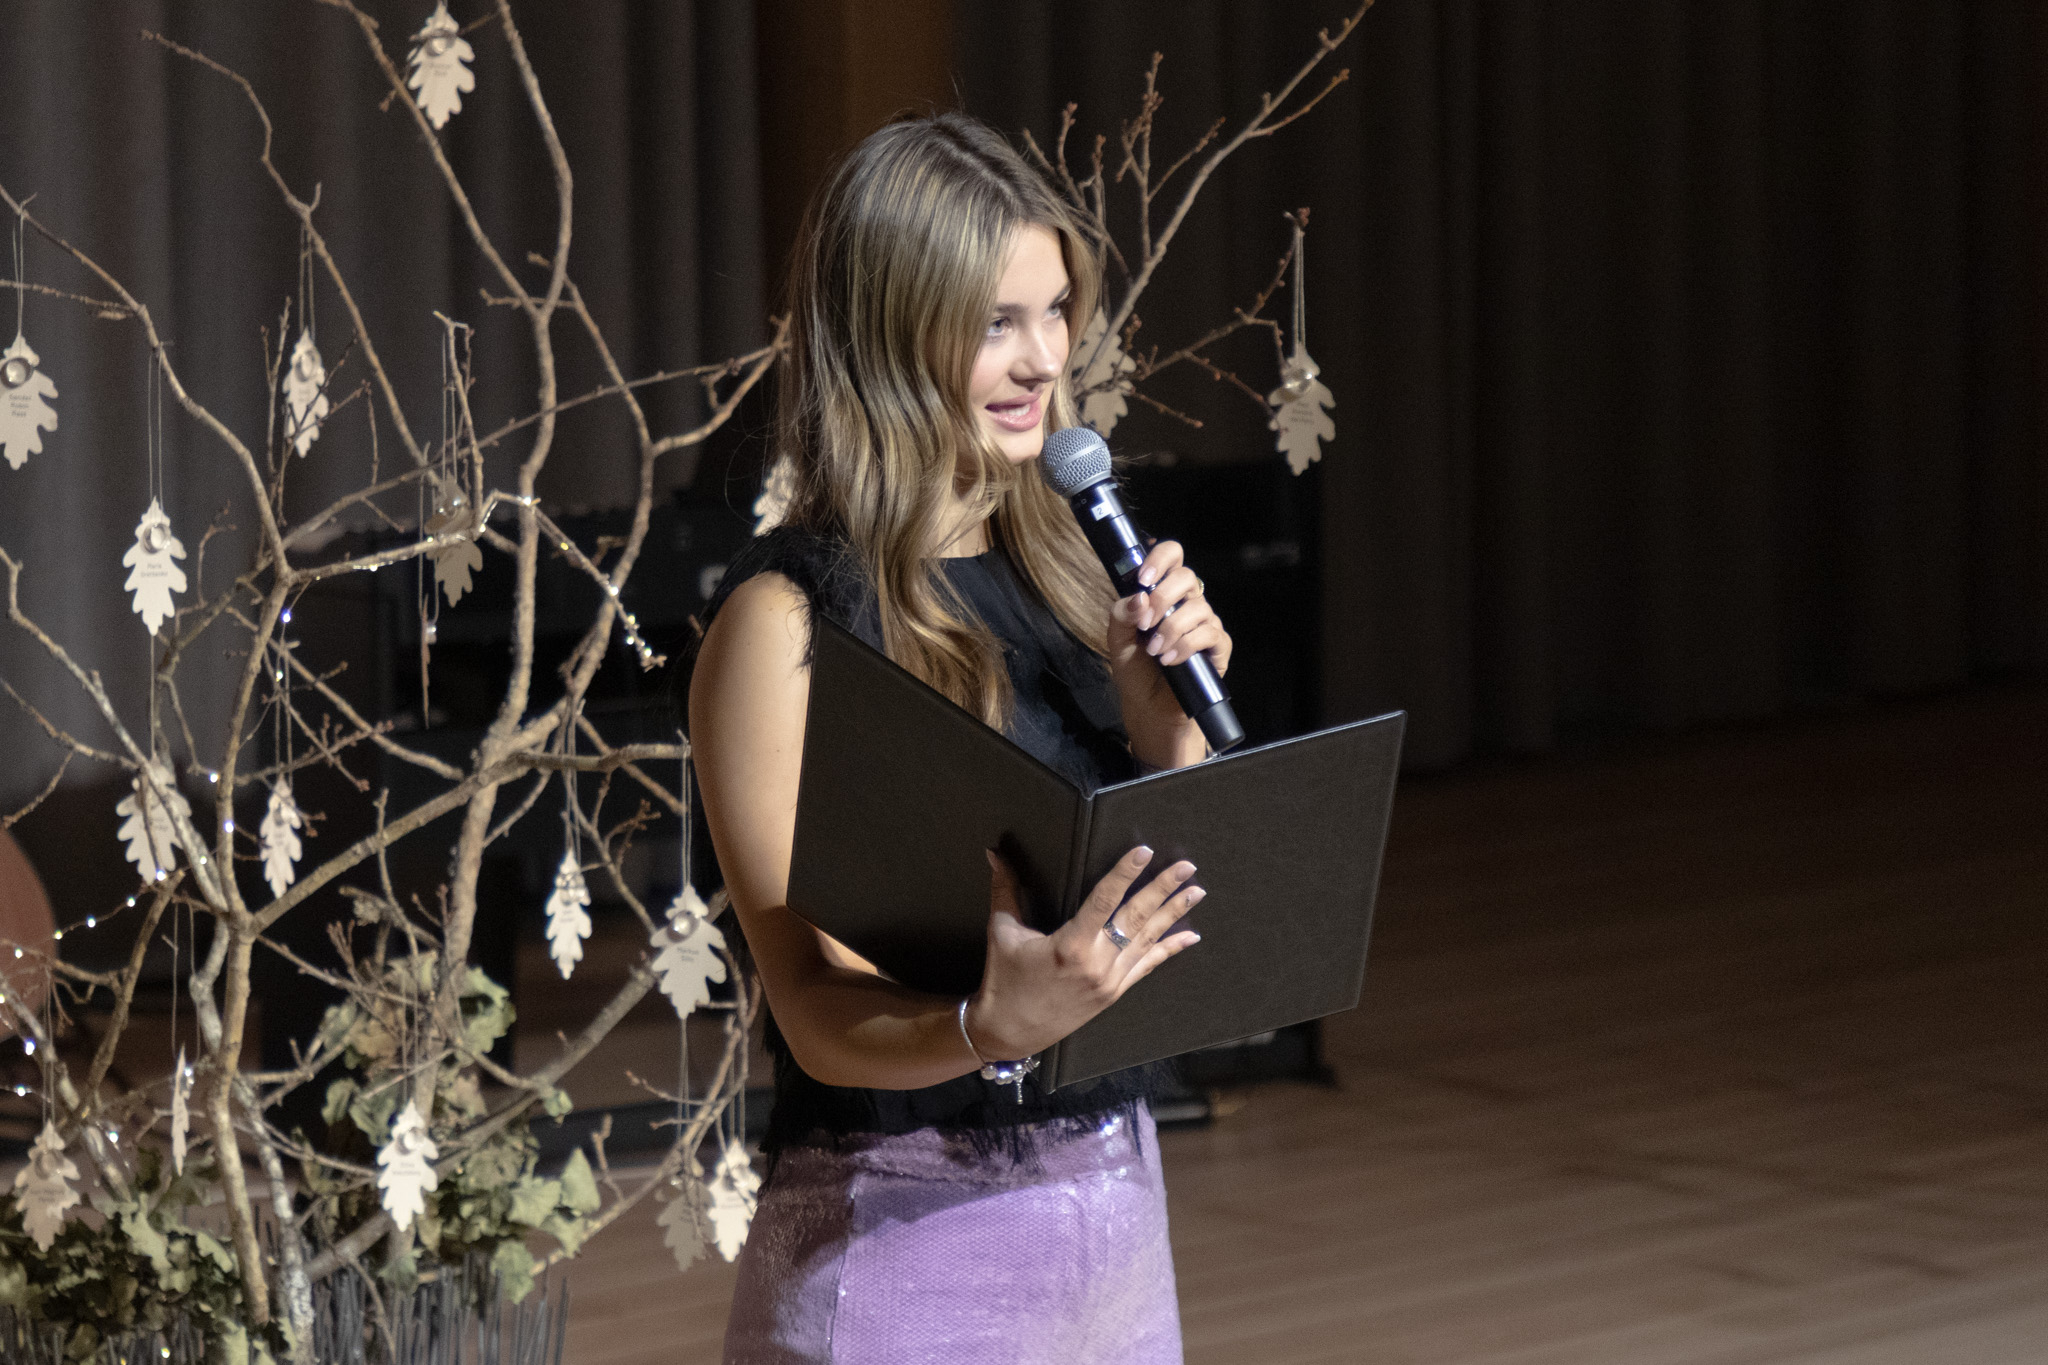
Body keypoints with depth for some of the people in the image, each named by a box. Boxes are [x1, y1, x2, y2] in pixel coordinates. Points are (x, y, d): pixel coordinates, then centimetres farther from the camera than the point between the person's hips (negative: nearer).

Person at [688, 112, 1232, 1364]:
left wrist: (1167, 721, -6)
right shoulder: (787, 622, -12)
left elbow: (1170, 919, 10)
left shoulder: (1060, 568, 8)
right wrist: (994, 1021, -35)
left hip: (1117, 1198, 6)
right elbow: (824, 1017, -16)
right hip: (909, 1231, -6)